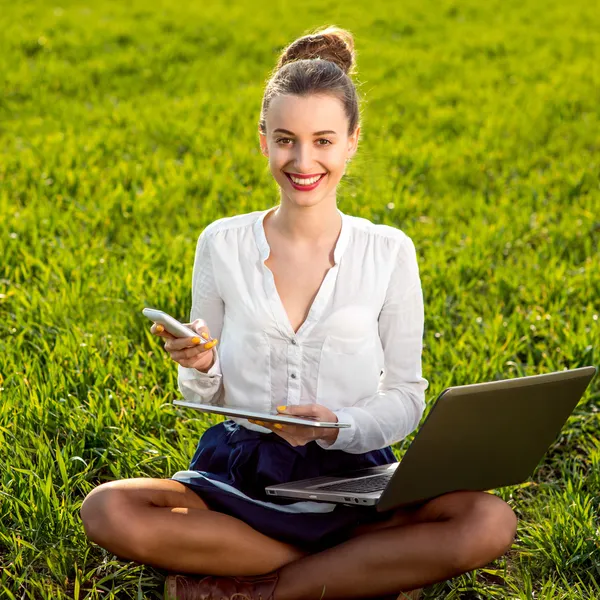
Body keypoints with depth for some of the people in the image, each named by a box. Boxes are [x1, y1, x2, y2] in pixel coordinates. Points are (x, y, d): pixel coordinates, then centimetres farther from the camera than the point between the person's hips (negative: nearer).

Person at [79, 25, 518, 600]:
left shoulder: (388, 252, 0)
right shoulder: (221, 245, 3)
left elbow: (406, 398, 2)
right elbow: (205, 397, 9)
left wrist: (340, 427, -19)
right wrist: (198, 367, -15)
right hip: (238, 481, 1)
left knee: (489, 522, -28)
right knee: (107, 510, -27)